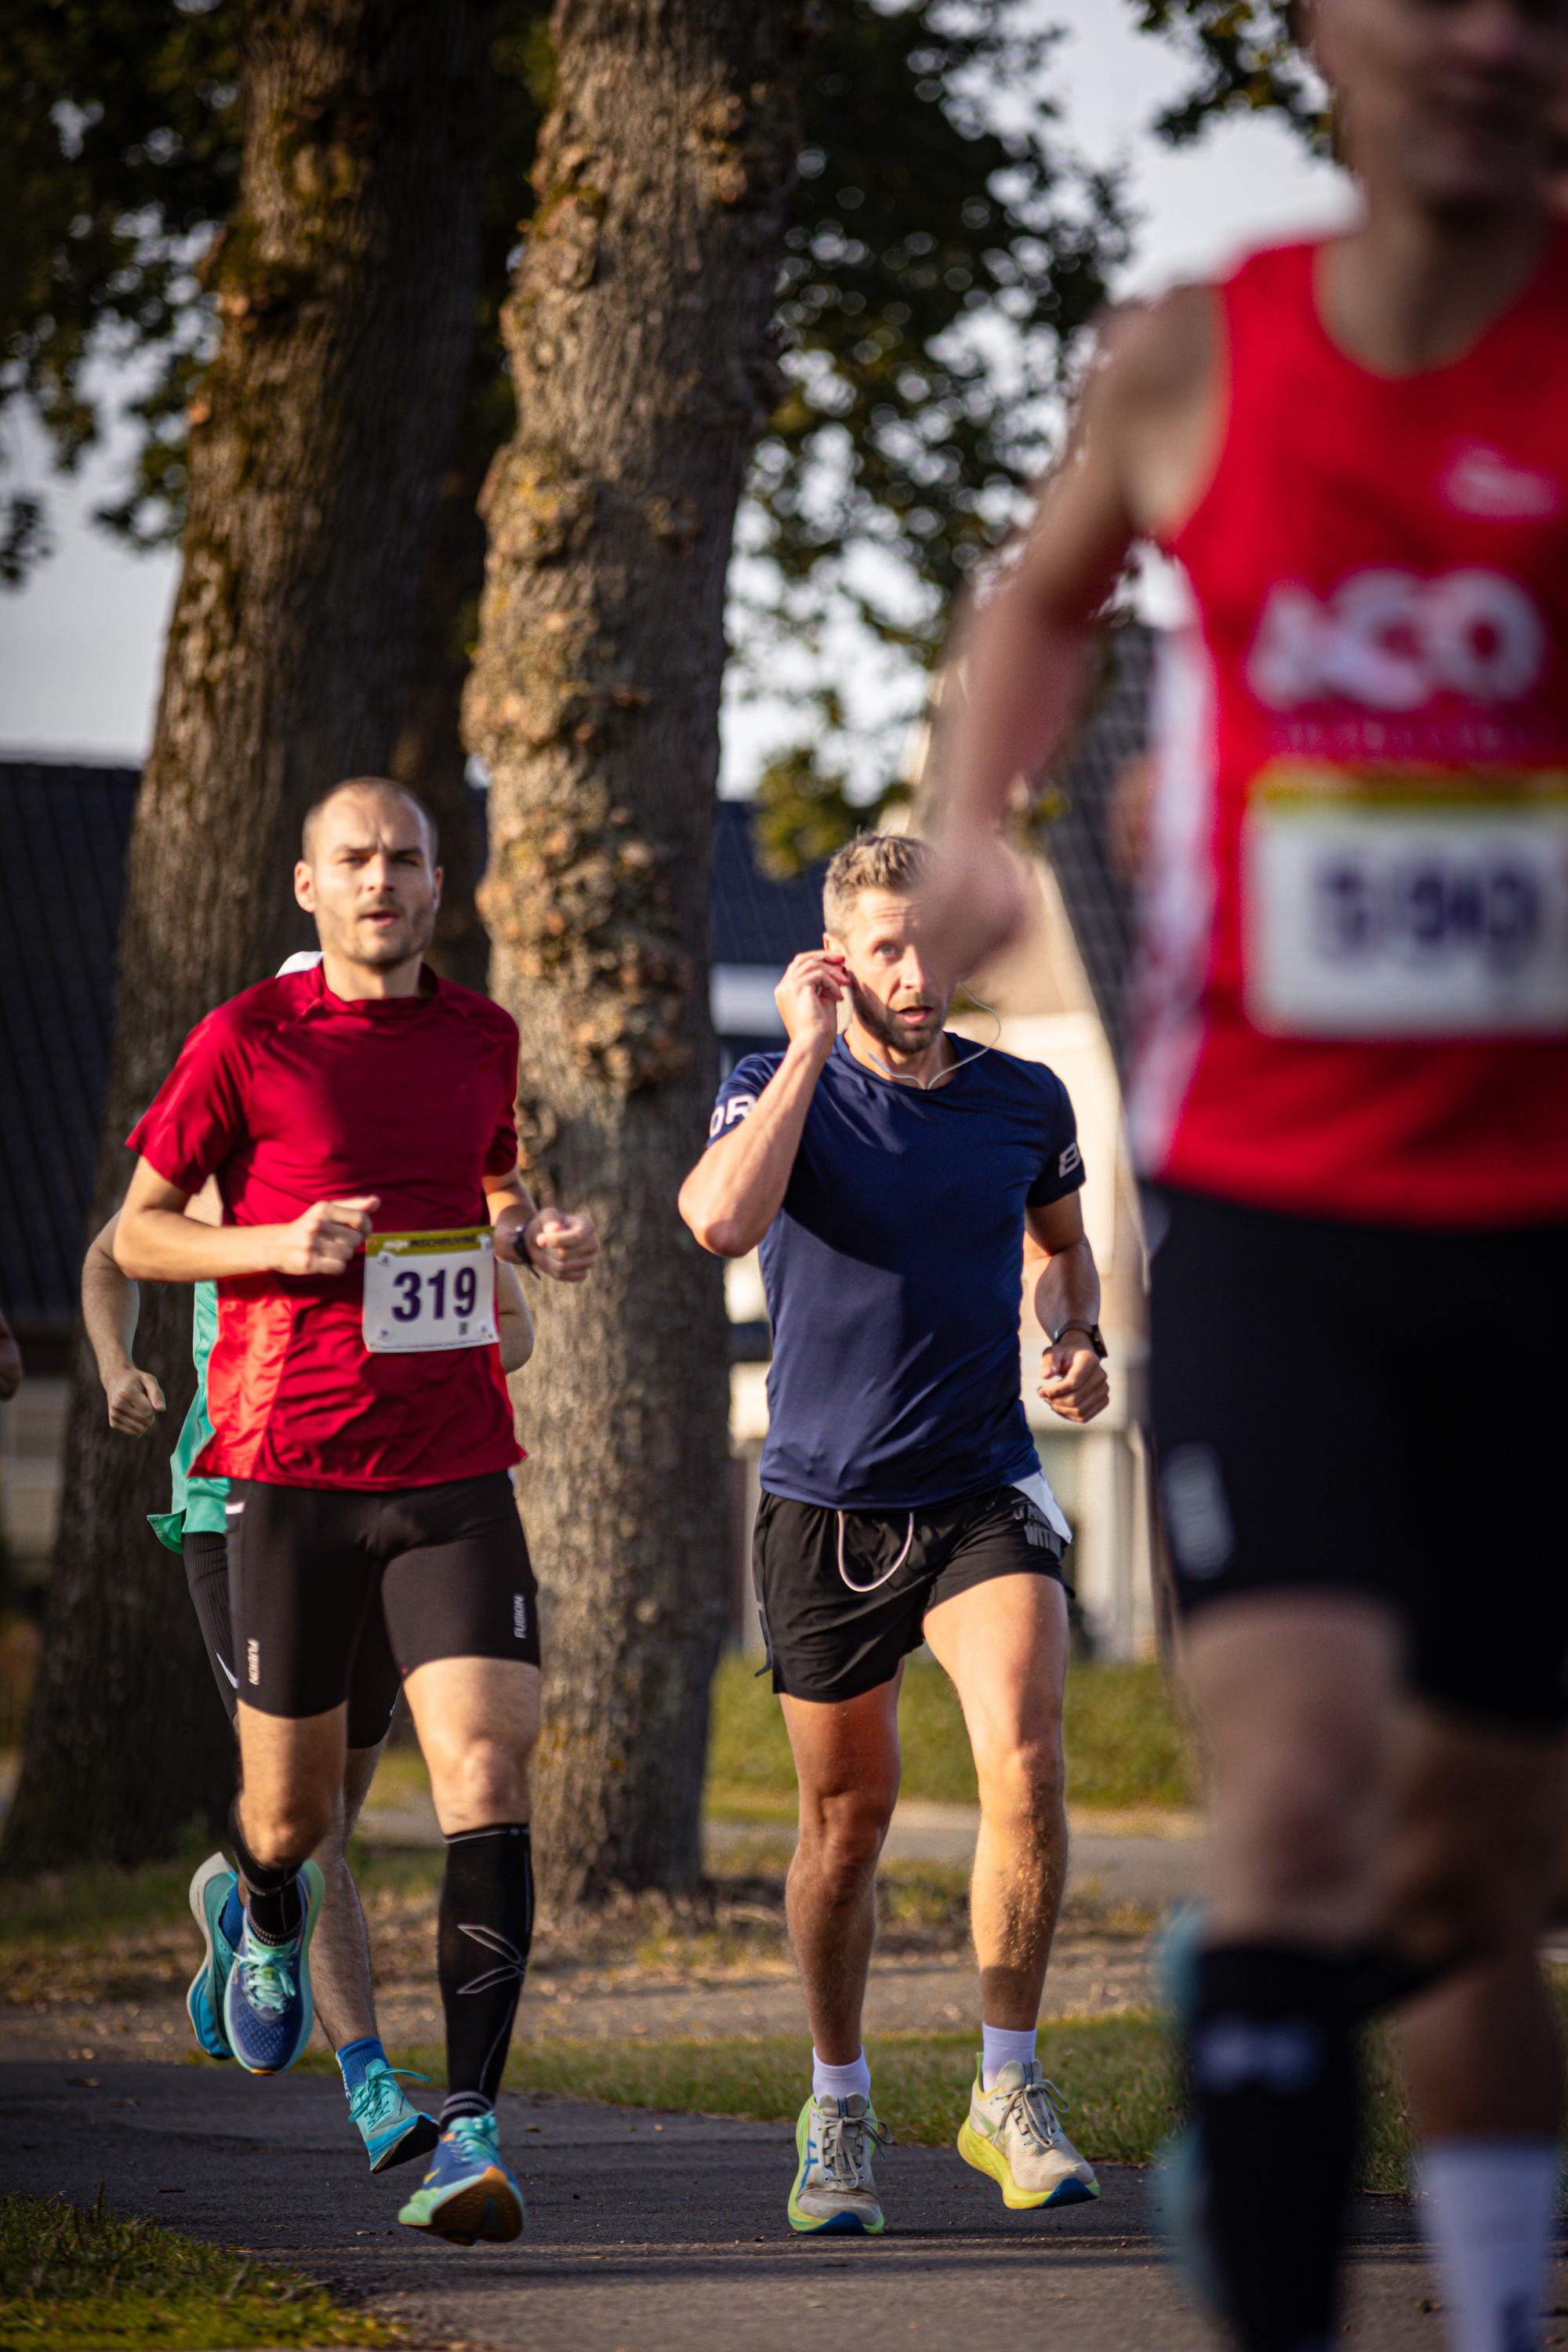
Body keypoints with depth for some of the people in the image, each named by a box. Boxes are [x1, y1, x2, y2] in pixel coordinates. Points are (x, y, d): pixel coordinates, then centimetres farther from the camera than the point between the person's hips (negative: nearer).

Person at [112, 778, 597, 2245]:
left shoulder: (481, 1037, 10)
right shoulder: (244, 1044, -2)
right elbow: (137, 1234, 4)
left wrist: (537, 1239, 7)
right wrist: (278, 1243, -13)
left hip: (456, 1472, 2)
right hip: (291, 1467, -2)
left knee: (484, 1773, -16)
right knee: (293, 1811, 8)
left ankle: (470, 2124, -18)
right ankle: (268, 1913, 47)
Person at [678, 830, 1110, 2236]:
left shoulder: (1025, 1103, 4)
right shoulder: (780, 1091, -5)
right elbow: (720, 1220, -27)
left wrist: (1080, 1340, 3)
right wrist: (812, 1048, -21)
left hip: (986, 1495, 1)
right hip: (828, 1503, -1)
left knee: (1025, 1763, -20)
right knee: (847, 1818, 7)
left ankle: (1009, 2092, -7)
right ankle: (838, 2113, 27)